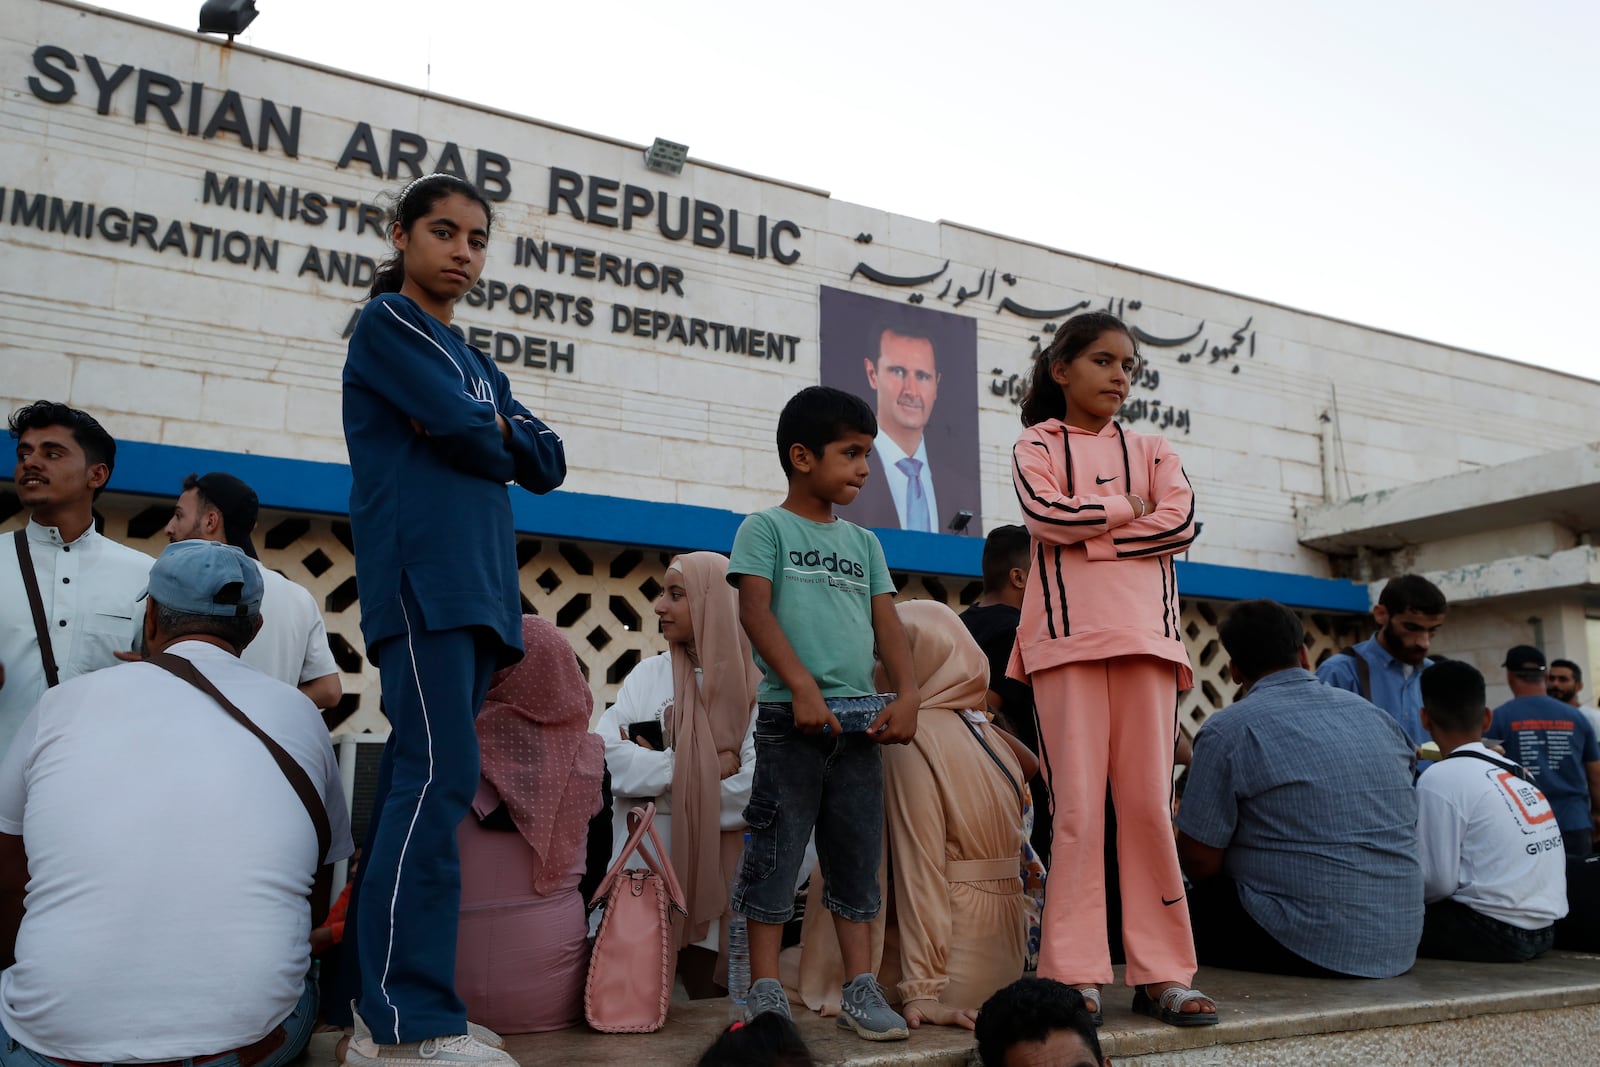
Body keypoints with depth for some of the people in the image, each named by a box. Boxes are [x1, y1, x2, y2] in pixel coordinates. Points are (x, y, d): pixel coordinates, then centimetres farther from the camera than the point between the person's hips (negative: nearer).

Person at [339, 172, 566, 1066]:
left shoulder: (477, 364, 26)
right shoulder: (388, 323, 4)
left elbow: (548, 464, 15)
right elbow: (463, 429, -12)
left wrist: (486, 428, -1)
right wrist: (487, 428, 9)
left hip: (479, 590, 8)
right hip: (421, 580, -8)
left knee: (420, 785, 5)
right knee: (439, 778, -16)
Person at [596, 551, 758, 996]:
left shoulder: (754, 688, -4)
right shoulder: (649, 675, 3)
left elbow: (753, 791, -13)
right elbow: (604, 757, -8)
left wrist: (658, 776, -9)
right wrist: (699, 767, -15)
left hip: (713, 867, -1)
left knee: (701, 989, 3)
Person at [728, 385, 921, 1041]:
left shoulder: (864, 542, 18)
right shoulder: (766, 528, 2)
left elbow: (887, 622, 11)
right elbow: (755, 611, -9)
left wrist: (907, 694, -5)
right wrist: (802, 686, -21)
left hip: (860, 721, 5)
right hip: (791, 716, -5)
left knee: (858, 858, 8)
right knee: (775, 855, -1)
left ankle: (861, 993, 15)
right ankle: (767, 995, 7)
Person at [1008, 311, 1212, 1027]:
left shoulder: (1151, 451, 19)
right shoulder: (1037, 446, 12)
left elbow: (1182, 524, 1)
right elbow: (1045, 514, -9)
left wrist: (1084, 531, -5)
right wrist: (1127, 508, 1)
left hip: (1145, 636, 3)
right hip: (1068, 637, -2)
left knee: (1150, 804, 0)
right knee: (1076, 808, -4)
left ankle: (1161, 973, 5)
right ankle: (1075, 975, 0)